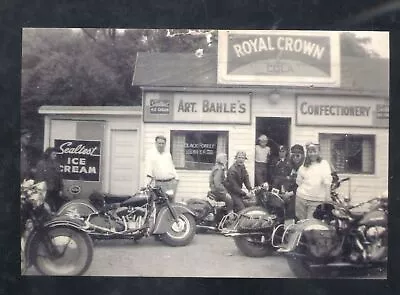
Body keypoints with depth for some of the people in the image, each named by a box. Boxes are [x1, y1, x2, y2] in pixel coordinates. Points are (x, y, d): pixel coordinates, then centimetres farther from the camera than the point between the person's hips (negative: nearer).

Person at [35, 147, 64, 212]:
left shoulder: (56, 164, 10)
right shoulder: (41, 164, -5)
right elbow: (38, 178, -7)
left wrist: (60, 189, 11)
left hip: (55, 191, 5)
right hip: (45, 191, -5)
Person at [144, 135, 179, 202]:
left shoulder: (168, 154, 17)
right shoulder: (150, 154, 3)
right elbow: (148, 168, -5)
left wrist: (176, 178, 12)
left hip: (171, 182, 4)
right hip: (159, 183, -4)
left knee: (171, 201, 2)